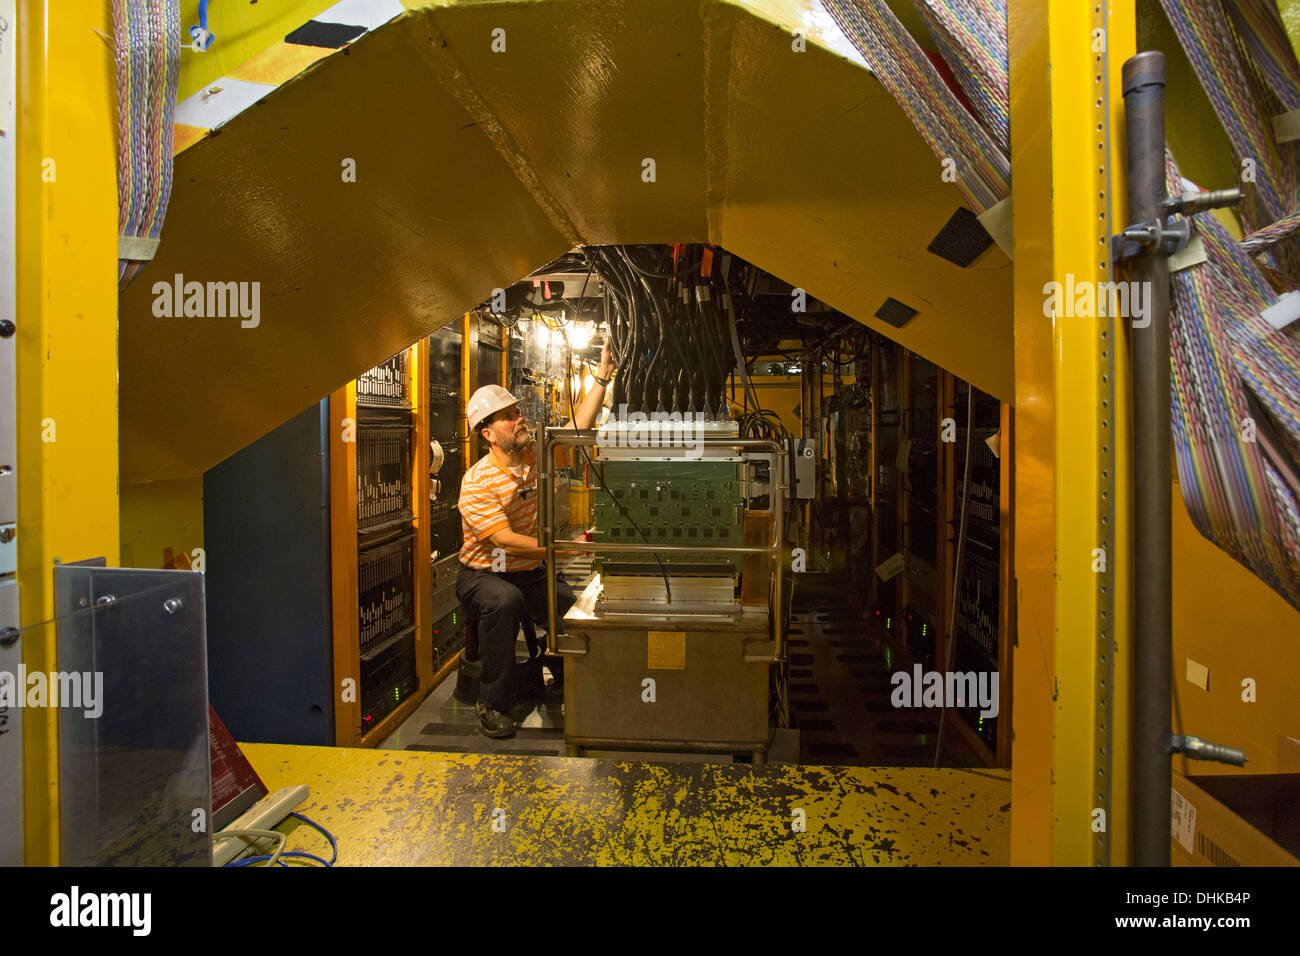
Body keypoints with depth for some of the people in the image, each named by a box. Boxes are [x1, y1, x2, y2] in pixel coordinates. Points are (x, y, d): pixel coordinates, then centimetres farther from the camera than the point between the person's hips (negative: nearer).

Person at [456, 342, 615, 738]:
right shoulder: (476, 481, -17)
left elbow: (580, 424, -2)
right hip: (483, 574, -4)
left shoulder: (537, 454, 1)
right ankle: (493, 703, -19)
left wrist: (603, 374, -11)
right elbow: (506, 540, -26)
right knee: (505, 601, -37)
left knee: (575, 603, -22)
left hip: (532, 571, 5)